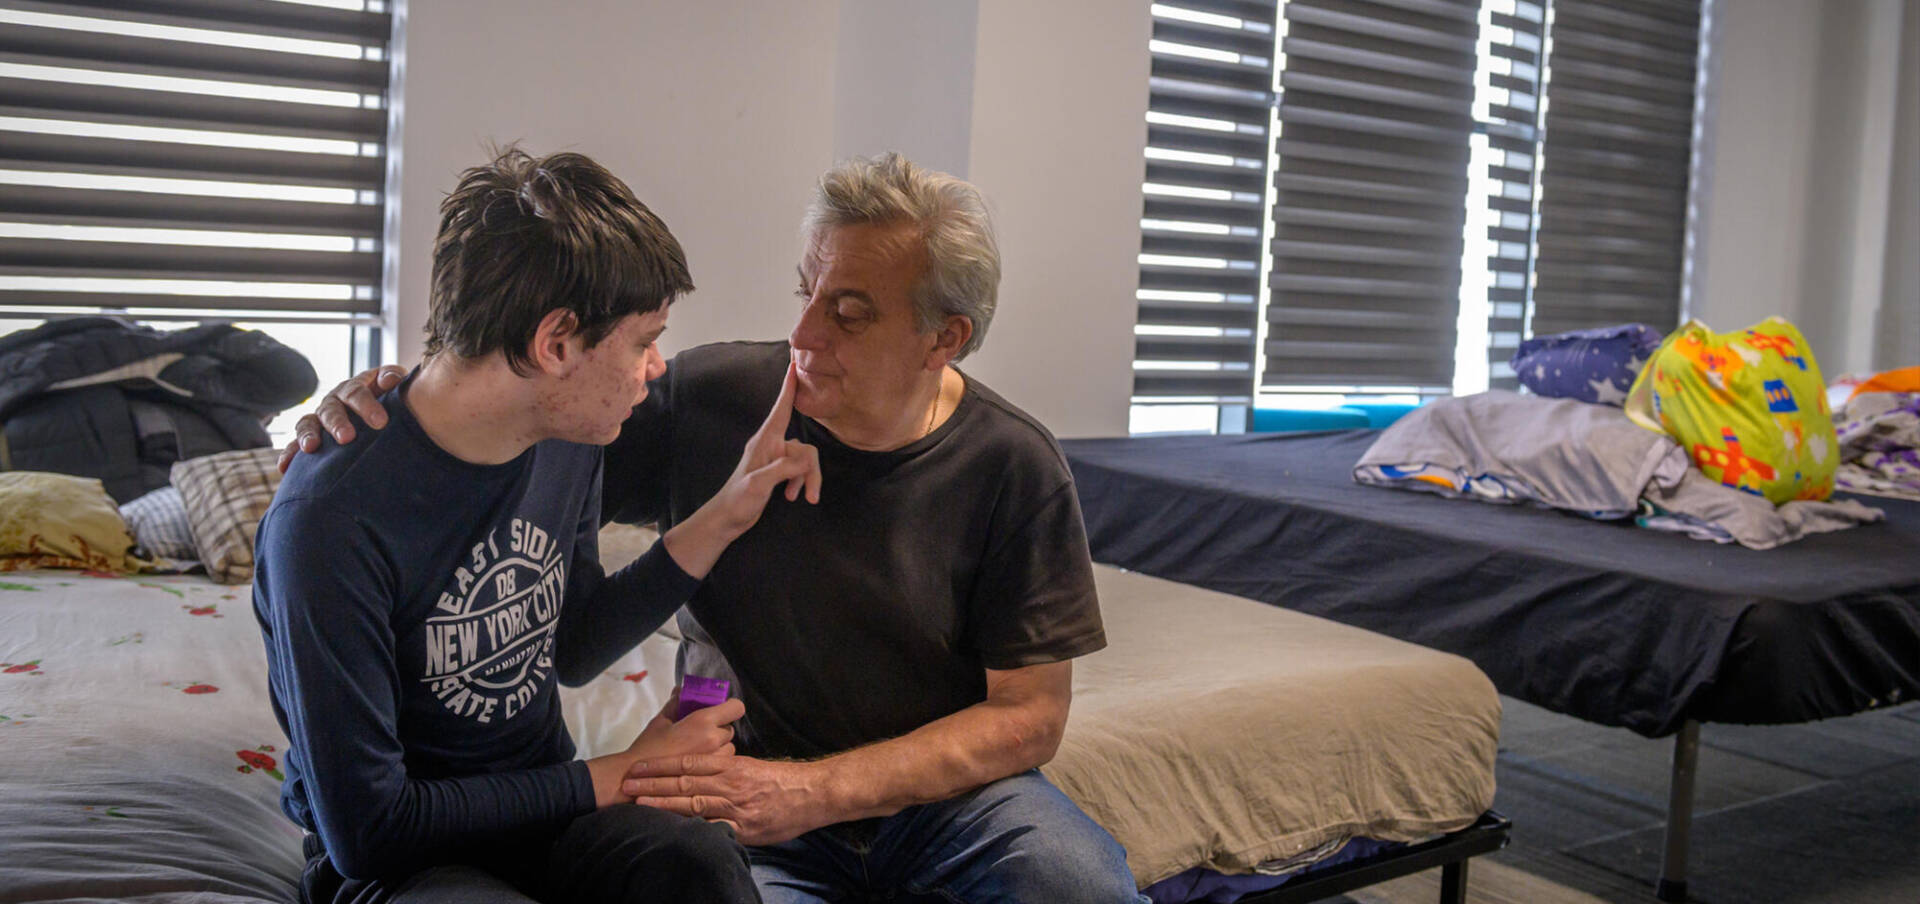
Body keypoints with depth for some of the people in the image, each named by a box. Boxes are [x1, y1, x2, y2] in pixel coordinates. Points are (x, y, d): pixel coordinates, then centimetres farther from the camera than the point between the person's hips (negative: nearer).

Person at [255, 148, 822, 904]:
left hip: (545, 808, 6)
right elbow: (366, 828, -20)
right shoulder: (330, 521, -24)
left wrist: (721, 521, 5)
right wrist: (618, 778, -14)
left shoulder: (567, 442, -2)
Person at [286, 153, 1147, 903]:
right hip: (743, 782, 0)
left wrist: (812, 792, -18)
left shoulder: (1014, 468, -9)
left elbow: (1030, 716, -7)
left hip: (945, 787, 1)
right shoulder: (712, 398, -8)